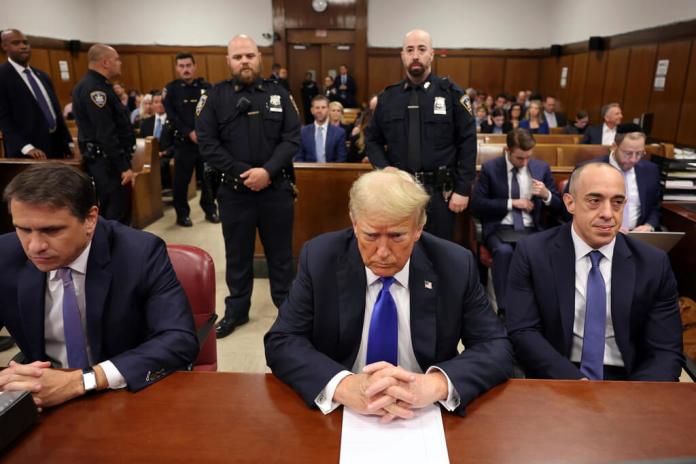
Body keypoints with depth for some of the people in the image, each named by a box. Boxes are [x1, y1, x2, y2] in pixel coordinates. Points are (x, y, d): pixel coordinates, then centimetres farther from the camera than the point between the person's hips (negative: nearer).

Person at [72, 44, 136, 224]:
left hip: (107, 159, 10)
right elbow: (106, 134, -23)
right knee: (115, 215, -7)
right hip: (106, 161, -10)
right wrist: (123, 167, -21)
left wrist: (124, 161, 18)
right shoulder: (94, 88, -17)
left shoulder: (97, 85, 15)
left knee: (110, 211, 15)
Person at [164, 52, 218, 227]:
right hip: (183, 141, -1)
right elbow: (172, 116, -5)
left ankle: (210, 210, 20)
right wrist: (189, 133, -14)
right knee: (182, 180, 3)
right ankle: (182, 214, 15)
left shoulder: (206, 87, 5)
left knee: (208, 177, 5)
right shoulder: (171, 89, 2)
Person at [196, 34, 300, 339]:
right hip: (234, 190, 0)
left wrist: (267, 171, -15)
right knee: (237, 253, 12)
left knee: (280, 251, 11)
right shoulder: (216, 96, 2)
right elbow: (208, 143, -4)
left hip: (276, 187, 0)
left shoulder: (279, 94, 4)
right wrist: (242, 173, -13)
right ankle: (236, 310, 28)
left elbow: (292, 138, -2)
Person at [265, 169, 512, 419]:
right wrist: (342, 385, -29)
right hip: (341, 413, 0)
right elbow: (281, 342, -11)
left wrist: (435, 384, -28)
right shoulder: (320, 258, -10)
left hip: (424, 418, 1)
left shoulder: (455, 265, -10)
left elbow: (497, 349, -9)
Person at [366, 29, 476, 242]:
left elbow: (467, 143, -3)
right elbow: (373, 139, 12)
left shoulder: (451, 94, -1)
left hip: (439, 191, -2)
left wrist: (463, 189, -8)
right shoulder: (388, 97, 6)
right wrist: (385, 172, -6)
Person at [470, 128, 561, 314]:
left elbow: (558, 208, 11)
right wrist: (511, 203, -10)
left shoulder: (542, 167, 8)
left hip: (531, 229, 2)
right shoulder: (490, 168, 1)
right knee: (504, 251, -35)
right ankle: (505, 310, -25)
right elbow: (476, 204, -5)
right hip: (499, 228, -2)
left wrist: (546, 195, -12)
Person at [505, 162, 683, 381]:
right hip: (555, 379, -2)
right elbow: (523, 333, -10)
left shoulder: (654, 264, 0)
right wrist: (576, 384, -22)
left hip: (627, 379, 3)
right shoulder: (532, 253, -5)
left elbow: (666, 350, -1)